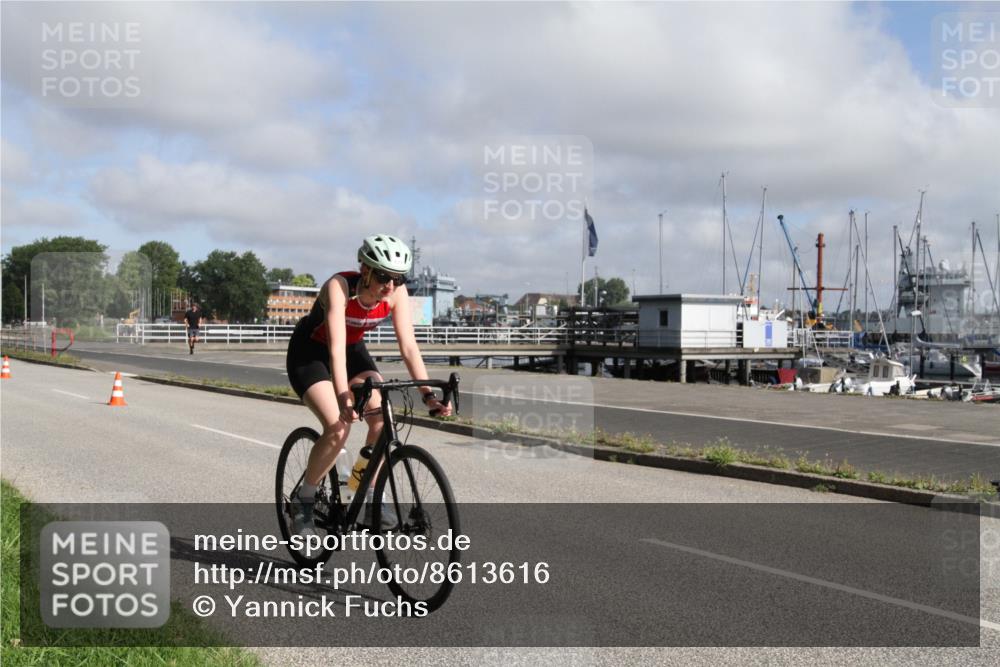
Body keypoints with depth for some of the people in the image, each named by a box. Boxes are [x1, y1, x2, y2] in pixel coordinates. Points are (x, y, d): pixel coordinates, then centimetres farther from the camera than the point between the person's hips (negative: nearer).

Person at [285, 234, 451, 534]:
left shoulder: (396, 293, -21)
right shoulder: (339, 286, -34)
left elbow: (409, 347, -21)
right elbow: (335, 347, -43)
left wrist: (428, 394, -31)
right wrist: (344, 397, -55)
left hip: (353, 350, 5)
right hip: (310, 352, -5)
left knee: (382, 418, -17)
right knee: (338, 428, -23)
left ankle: (371, 500, -1)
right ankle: (303, 500, -1)